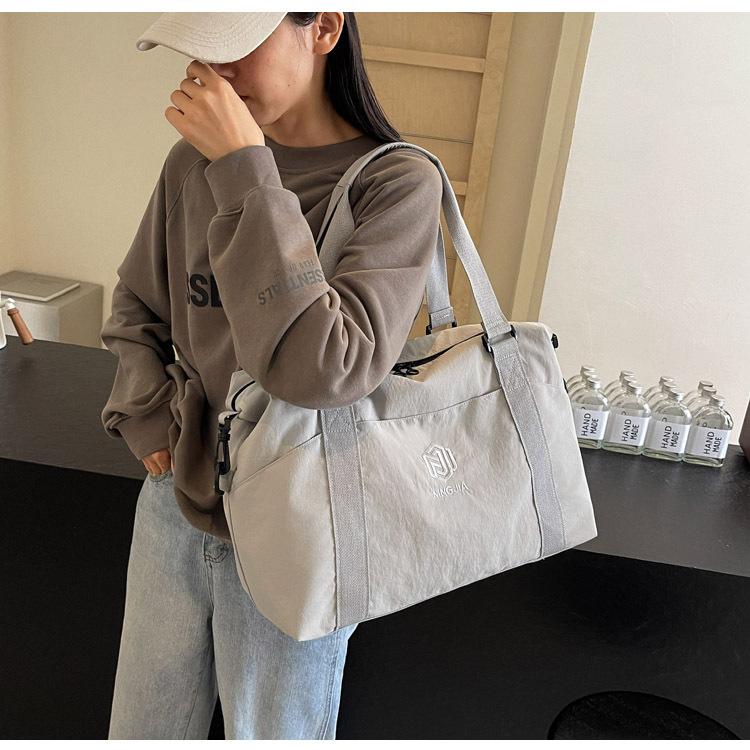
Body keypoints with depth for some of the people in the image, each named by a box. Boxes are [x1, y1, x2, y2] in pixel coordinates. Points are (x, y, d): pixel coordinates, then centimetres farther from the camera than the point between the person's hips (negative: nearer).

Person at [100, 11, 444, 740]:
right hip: (173, 503, 5)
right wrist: (147, 421, -2)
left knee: (273, 732, 19)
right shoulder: (194, 161, -3)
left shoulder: (398, 184, -17)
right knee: (139, 733, 24)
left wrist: (247, 174, -28)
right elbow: (135, 307, 11)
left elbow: (320, 370, -30)